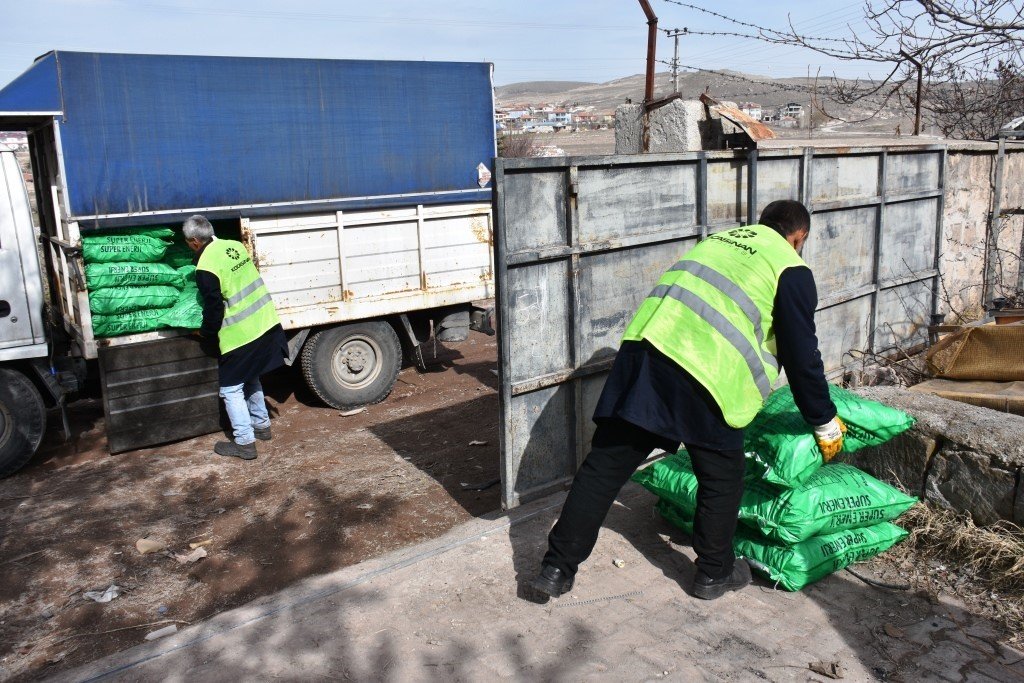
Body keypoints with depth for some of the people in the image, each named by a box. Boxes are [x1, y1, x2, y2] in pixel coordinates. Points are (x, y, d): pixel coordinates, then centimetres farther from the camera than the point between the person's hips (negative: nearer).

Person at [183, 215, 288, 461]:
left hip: (239, 335, -8)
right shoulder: (234, 246, 3)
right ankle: (261, 425, 36)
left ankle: (244, 442, 8)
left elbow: (214, 308, -16)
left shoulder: (206, 268, -19)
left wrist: (206, 334, 1)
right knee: (251, 379, 25)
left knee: (231, 389, 5)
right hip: (265, 324, 8)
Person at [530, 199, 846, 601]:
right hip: (701, 369, -6)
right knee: (722, 474, 16)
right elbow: (802, 356, 11)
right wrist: (825, 423, 25)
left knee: (605, 463, 10)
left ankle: (557, 568, 16)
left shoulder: (722, 237, 30)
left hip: (643, 344, 6)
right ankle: (715, 573, 32)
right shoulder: (791, 270, 11)